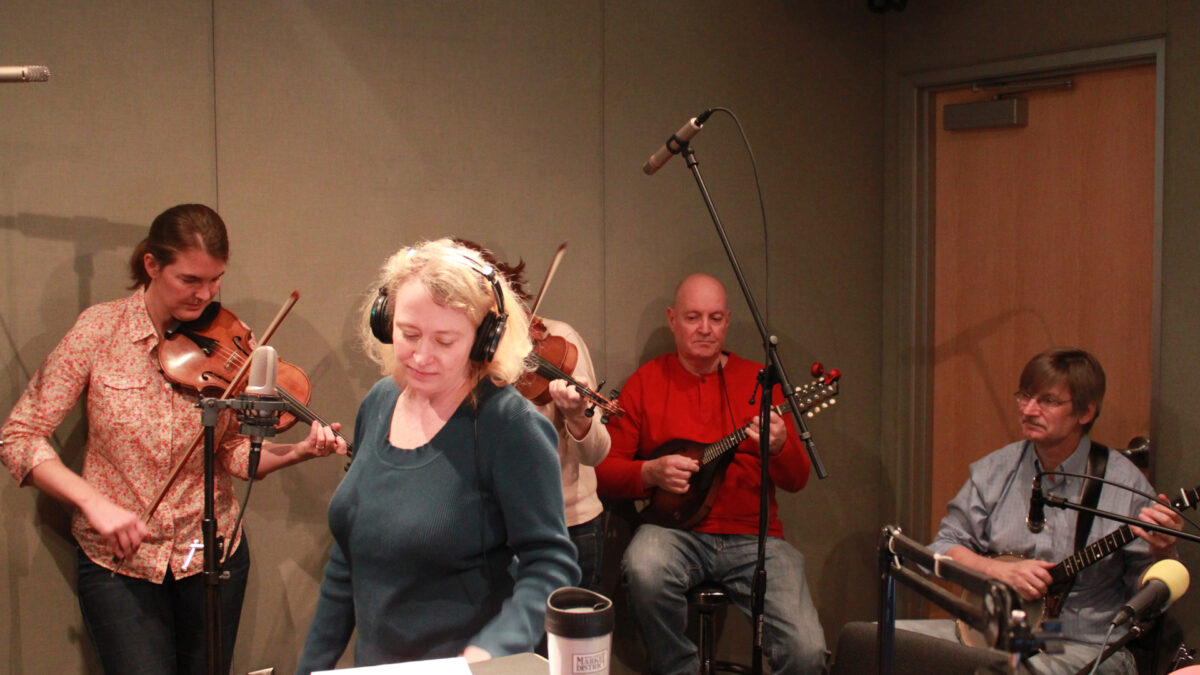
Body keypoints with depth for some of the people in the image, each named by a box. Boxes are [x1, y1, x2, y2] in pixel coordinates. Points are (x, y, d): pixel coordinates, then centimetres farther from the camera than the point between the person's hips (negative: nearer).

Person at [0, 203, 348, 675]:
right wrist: (93, 502, -22)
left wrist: (297, 452, -23)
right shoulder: (100, 330, -10)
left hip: (212, 552, 2)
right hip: (116, 560, -2)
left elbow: (233, 453, -4)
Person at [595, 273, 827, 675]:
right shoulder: (646, 382, 8)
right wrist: (651, 473, -13)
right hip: (677, 531, 0)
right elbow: (605, 469, 6)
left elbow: (797, 480, 7)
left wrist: (778, 448, -14)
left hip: (753, 538, 1)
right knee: (644, 569, -35)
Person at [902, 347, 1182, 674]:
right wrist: (1000, 570, -11)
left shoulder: (1123, 484, -6)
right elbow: (945, 546, 7)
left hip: (1082, 647, -4)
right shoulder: (996, 469, 6)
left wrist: (1162, 552, -24)